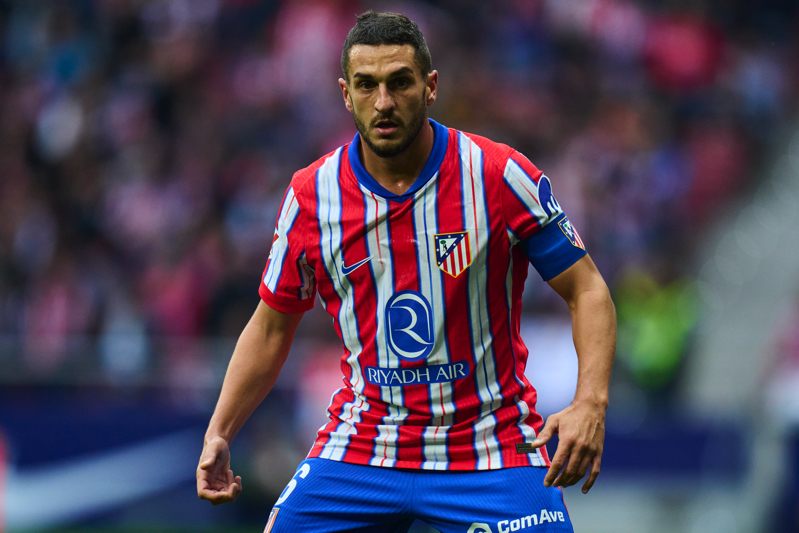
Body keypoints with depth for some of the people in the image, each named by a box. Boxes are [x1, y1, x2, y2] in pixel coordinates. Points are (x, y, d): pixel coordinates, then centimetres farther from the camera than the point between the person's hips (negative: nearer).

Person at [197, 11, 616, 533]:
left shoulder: (500, 176, -10)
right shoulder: (311, 195, -1)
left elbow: (588, 290, -6)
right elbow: (272, 326, 11)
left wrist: (591, 402, -21)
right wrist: (218, 435, 3)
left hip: (492, 446, -2)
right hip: (361, 446, 2)